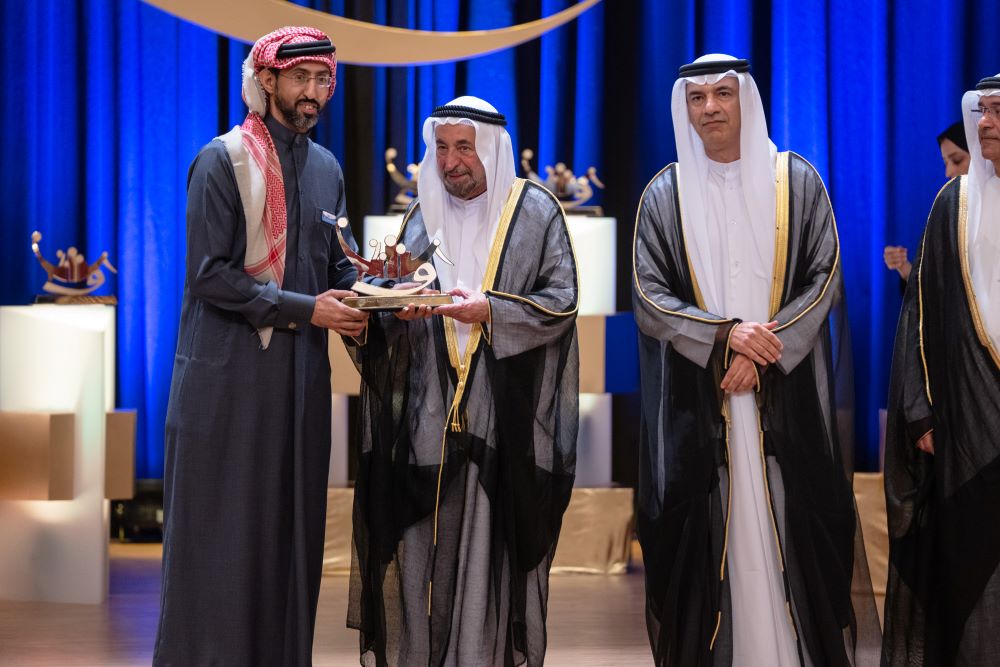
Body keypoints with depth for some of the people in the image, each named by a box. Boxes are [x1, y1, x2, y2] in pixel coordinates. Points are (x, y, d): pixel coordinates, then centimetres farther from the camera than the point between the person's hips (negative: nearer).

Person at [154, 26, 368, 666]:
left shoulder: (327, 168, 12)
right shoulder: (223, 161, -7)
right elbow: (208, 275, -13)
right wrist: (305, 309, -15)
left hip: (302, 374, 6)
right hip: (230, 373, -6)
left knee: (291, 529, 7)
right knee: (222, 534, -2)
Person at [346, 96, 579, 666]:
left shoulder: (535, 211, 2)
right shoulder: (423, 216, 13)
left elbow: (563, 299, -4)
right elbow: (395, 309, 13)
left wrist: (490, 310, -17)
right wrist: (400, 308, -11)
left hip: (507, 406, -3)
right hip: (431, 411, 3)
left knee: (497, 537, -4)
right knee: (427, 539, 0)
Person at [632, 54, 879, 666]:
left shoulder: (797, 182, 5)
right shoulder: (666, 194, 6)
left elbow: (824, 278, 0)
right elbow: (648, 296, 1)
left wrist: (761, 353, -12)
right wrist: (723, 335, -15)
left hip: (786, 397, 0)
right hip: (696, 402, 1)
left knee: (791, 531, -2)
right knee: (706, 537, -1)